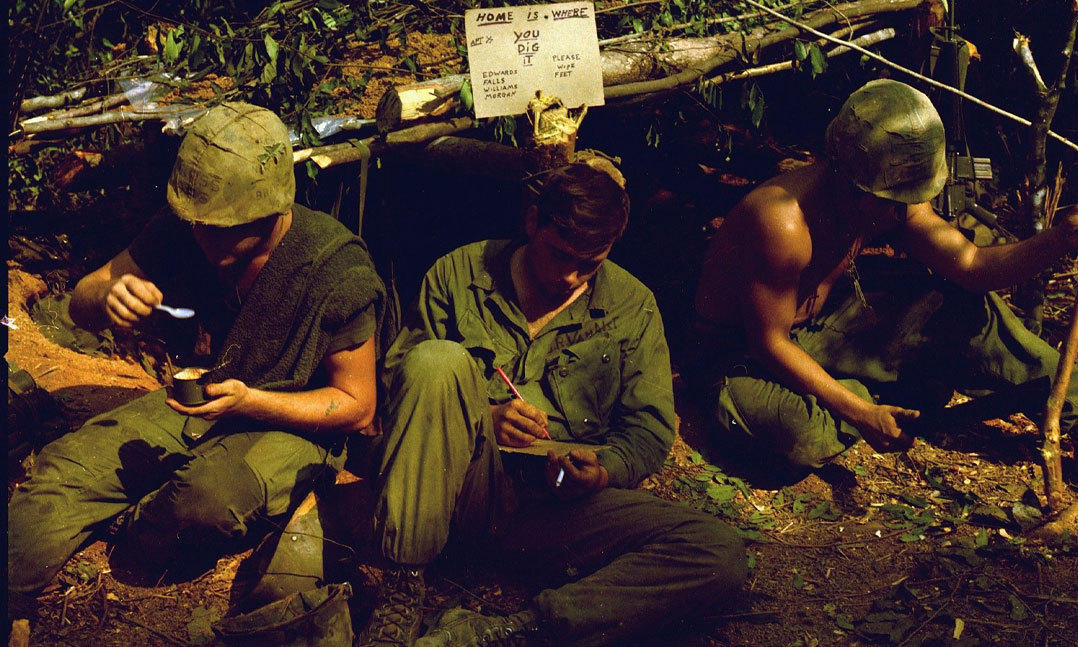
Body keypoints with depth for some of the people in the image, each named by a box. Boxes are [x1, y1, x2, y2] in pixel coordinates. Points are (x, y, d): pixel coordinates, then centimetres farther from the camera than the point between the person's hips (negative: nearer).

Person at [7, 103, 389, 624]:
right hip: (195, 401, 5)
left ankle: (136, 535, -2)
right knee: (62, 468, -18)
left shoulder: (338, 269, -24)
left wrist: (249, 402, -28)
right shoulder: (182, 229, -11)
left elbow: (357, 407, -13)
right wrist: (107, 298, -27)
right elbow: (81, 303, 0)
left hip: (290, 422, -4)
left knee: (209, 498, -34)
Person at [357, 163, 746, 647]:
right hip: (460, 481, -1)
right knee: (437, 359, -30)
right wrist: (480, 417, -13)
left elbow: (649, 427, 10)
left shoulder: (633, 308, 10)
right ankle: (400, 595, -27)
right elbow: (396, 373, 5)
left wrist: (605, 470, -13)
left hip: (557, 505, 1)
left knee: (721, 554, -22)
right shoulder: (459, 272, 7)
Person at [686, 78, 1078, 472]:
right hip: (742, 355, -7)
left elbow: (972, 265, -11)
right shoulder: (784, 223, -36)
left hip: (819, 325, 7)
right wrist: (862, 414, -29)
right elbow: (770, 343, -28)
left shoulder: (894, 200, -10)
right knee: (803, 440, -39)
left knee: (960, 305, -5)